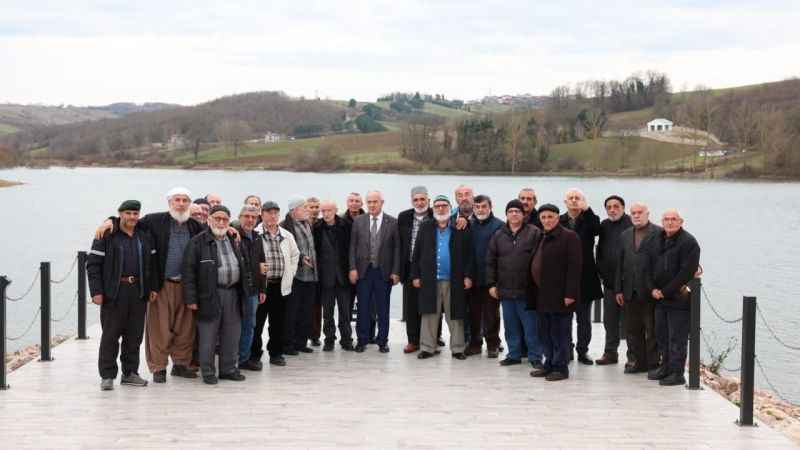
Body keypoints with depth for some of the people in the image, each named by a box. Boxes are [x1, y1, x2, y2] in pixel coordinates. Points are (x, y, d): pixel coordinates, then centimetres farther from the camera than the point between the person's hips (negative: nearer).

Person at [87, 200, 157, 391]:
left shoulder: (145, 238, 13)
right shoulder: (107, 237, -2)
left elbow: (152, 264, 18)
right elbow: (93, 264, -5)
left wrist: (152, 287, 7)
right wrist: (96, 291, -11)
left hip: (138, 293, 4)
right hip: (114, 293, -4)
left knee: (134, 335, 8)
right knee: (110, 335, -1)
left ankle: (130, 373, 17)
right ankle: (107, 375, 4)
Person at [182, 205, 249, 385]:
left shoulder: (234, 241, 15)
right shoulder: (198, 242, -4)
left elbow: (244, 267, 22)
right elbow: (188, 270, -8)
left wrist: (246, 288, 13)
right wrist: (191, 298, -13)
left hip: (233, 293, 5)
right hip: (209, 295, -5)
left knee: (232, 335, 9)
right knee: (208, 336, -1)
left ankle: (228, 369, 20)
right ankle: (208, 372, 8)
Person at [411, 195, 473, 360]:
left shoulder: (461, 229, 3)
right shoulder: (425, 228, 9)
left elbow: (469, 254, 1)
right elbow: (417, 253, 9)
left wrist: (468, 276, -6)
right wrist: (415, 275, 3)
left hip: (454, 281, -2)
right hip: (430, 280, 2)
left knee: (455, 316, 2)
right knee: (429, 315, 3)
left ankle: (457, 348, 9)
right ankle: (428, 347, 10)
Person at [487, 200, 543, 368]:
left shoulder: (534, 233, -3)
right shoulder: (498, 236, 9)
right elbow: (490, 262, 11)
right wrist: (492, 284, 5)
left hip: (527, 289, -4)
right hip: (506, 290, 4)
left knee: (531, 326, 0)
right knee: (511, 326, 11)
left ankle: (535, 356, 7)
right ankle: (514, 354, 21)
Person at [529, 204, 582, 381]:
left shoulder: (569, 237, -8)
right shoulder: (541, 238, 17)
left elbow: (574, 267, -14)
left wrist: (570, 294, -19)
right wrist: (534, 293, 15)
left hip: (560, 296, -8)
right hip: (542, 297, 8)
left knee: (560, 334, -2)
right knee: (545, 334, 12)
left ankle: (560, 368, 5)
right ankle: (549, 365, 21)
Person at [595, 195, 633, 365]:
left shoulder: (632, 224, -9)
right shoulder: (604, 226, 12)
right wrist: (601, 270, 11)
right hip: (609, 280, 6)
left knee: (628, 319, -1)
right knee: (610, 319, 12)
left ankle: (633, 354, 8)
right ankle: (610, 352, 21)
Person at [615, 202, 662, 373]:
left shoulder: (659, 233, -4)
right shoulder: (625, 235, 15)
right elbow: (620, 263, 14)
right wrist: (618, 289, 9)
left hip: (650, 290, -6)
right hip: (630, 292, 6)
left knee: (652, 330, 2)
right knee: (632, 329, 10)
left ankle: (653, 363, 9)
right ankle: (636, 361, 18)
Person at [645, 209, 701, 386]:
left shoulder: (688, 242, -9)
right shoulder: (657, 241, 13)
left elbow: (686, 272, -16)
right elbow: (648, 267, 15)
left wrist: (666, 291, -14)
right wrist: (652, 289, -1)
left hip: (679, 298, -7)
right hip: (660, 298, 7)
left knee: (677, 338, -6)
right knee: (662, 335, 14)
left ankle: (677, 373, -1)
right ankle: (666, 368, 25)